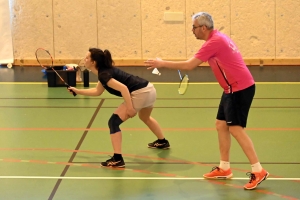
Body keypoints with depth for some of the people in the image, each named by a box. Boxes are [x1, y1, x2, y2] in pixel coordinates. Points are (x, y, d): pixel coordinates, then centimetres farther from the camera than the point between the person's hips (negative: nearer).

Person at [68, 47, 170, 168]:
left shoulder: (103, 74, -13)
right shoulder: (105, 71, 16)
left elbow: (123, 88, -24)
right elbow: (97, 91, 31)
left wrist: (130, 108, -22)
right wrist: (77, 91, 33)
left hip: (140, 93, -10)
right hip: (149, 90, 10)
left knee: (113, 122, -5)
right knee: (145, 117, 39)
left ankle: (117, 159, -8)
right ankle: (163, 142, 60)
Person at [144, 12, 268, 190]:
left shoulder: (214, 42, -19)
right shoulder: (217, 38, 12)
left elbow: (189, 65, -19)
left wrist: (162, 63, -10)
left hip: (240, 88, -10)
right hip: (234, 88, 10)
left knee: (236, 129, -11)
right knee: (221, 125, 11)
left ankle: (258, 171, -8)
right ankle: (224, 168, 17)